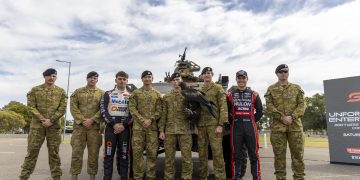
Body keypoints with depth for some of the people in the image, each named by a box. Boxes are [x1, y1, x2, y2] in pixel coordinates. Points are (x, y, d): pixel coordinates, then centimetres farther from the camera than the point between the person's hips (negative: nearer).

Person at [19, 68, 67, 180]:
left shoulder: (61, 91, 6)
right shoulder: (35, 90, 5)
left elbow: (62, 108, -1)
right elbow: (30, 107, -2)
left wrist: (51, 120, -13)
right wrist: (42, 119, -14)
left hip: (54, 126, 1)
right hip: (37, 125, 0)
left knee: (54, 152, 6)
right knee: (32, 151, 2)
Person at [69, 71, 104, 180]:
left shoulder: (102, 93, 8)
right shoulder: (78, 92, 10)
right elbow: (73, 107, 1)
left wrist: (92, 120, -13)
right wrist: (82, 120, -10)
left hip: (95, 126, 0)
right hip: (79, 125, 1)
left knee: (93, 153, 5)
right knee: (76, 152, 2)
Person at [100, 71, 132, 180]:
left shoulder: (131, 95, 9)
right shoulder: (108, 94, 9)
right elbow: (103, 110, 0)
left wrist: (124, 125, -11)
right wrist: (113, 124, -11)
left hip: (125, 128, 0)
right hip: (110, 127, 0)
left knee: (124, 154, 4)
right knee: (109, 154, 1)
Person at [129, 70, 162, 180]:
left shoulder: (157, 94, 10)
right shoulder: (135, 93, 8)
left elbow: (159, 110, 4)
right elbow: (132, 109, -1)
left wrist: (150, 120, -12)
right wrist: (142, 120, -13)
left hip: (152, 127, 1)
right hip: (138, 127, 0)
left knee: (152, 153, 3)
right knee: (137, 152, 2)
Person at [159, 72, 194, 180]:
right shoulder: (166, 97, 11)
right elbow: (163, 114, 8)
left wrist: (191, 113, -17)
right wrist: (161, 130, 3)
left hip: (184, 130, -1)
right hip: (169, 131, 2)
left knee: (186, 157, 1)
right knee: (169, 157, 9)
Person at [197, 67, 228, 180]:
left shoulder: (218, 89, 2)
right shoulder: (198, 91, 16)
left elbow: (223, 107, -6)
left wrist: (221, 125, -14)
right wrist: (196, 123, 5)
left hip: (214, 124, -4)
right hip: (201, 125, 5)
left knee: (217, 152, -6)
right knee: (202, 152, 9)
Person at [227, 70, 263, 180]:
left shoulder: (254, 94, 8)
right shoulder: (230, 95, 7)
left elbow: (259, 111, 11)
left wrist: (252, 122, 4)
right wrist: (233, 122, 3)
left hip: (251, 128, 0)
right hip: (236, 128, 0)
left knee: (254, 154, 5)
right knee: (236, 155, 5)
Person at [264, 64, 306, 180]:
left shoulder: (296, 88, 13)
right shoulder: (271, 89, 8)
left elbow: (301, 105, 4)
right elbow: (269, 106, -2)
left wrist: (292, 117, -12)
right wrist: (282, 117, -14)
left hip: (295, 125, 2)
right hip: (277, 126, -1)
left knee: (298, 153, 4)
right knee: (279, 154, 2)